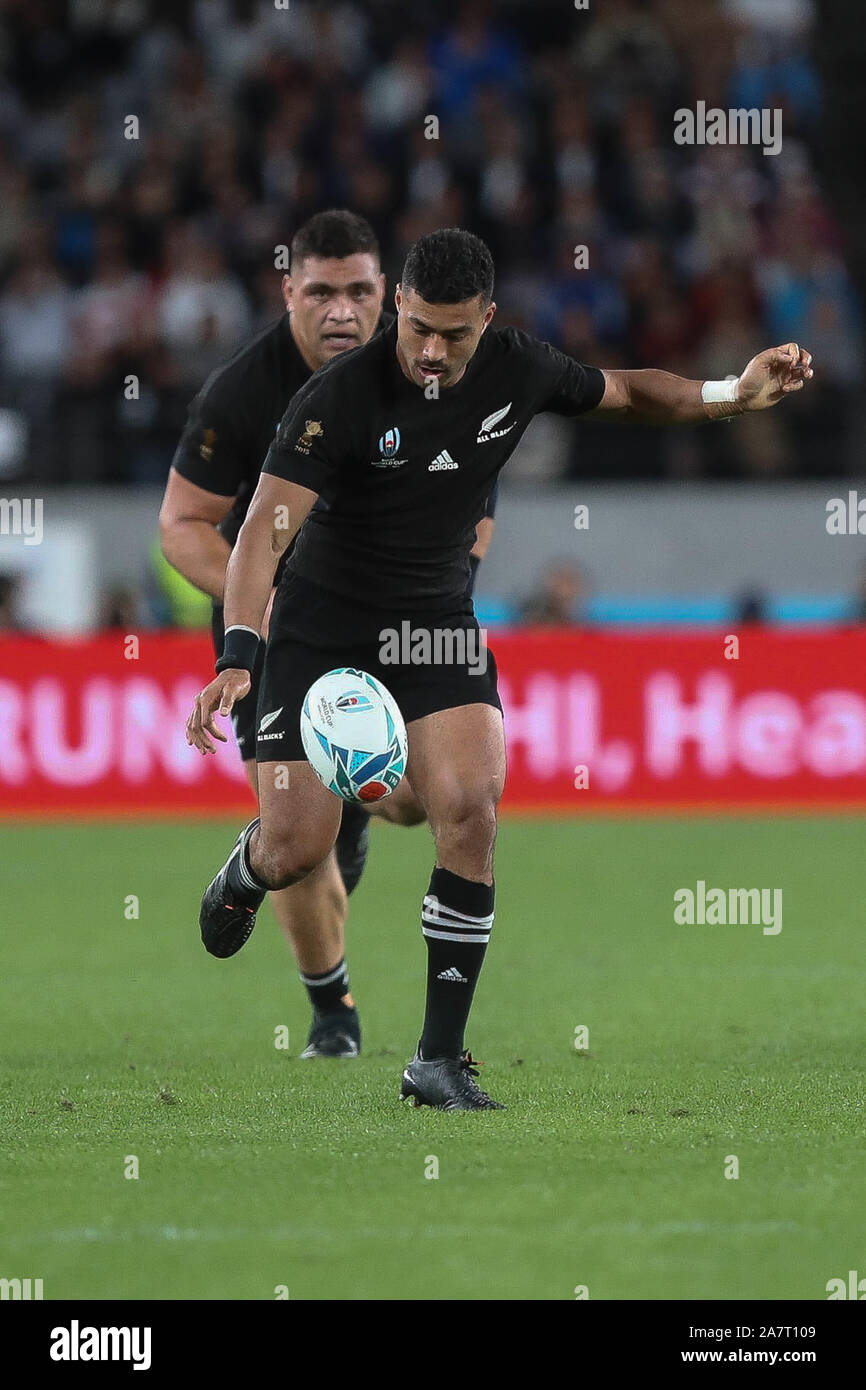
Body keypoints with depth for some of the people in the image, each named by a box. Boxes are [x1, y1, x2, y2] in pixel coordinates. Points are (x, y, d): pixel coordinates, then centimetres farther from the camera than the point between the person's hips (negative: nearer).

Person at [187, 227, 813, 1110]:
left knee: (470, 808, -19)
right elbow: (266, 529, -28)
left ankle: (439, 1059, -11)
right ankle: (242, 876, 38)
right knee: (297, 850, -6)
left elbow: (622, 394, 14)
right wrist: (237, 656, -41)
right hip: (322, 630, -3)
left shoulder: (516, 371, -7)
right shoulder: (339, 397, -23)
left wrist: (736, 395, 1)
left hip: (438, 628, 3)